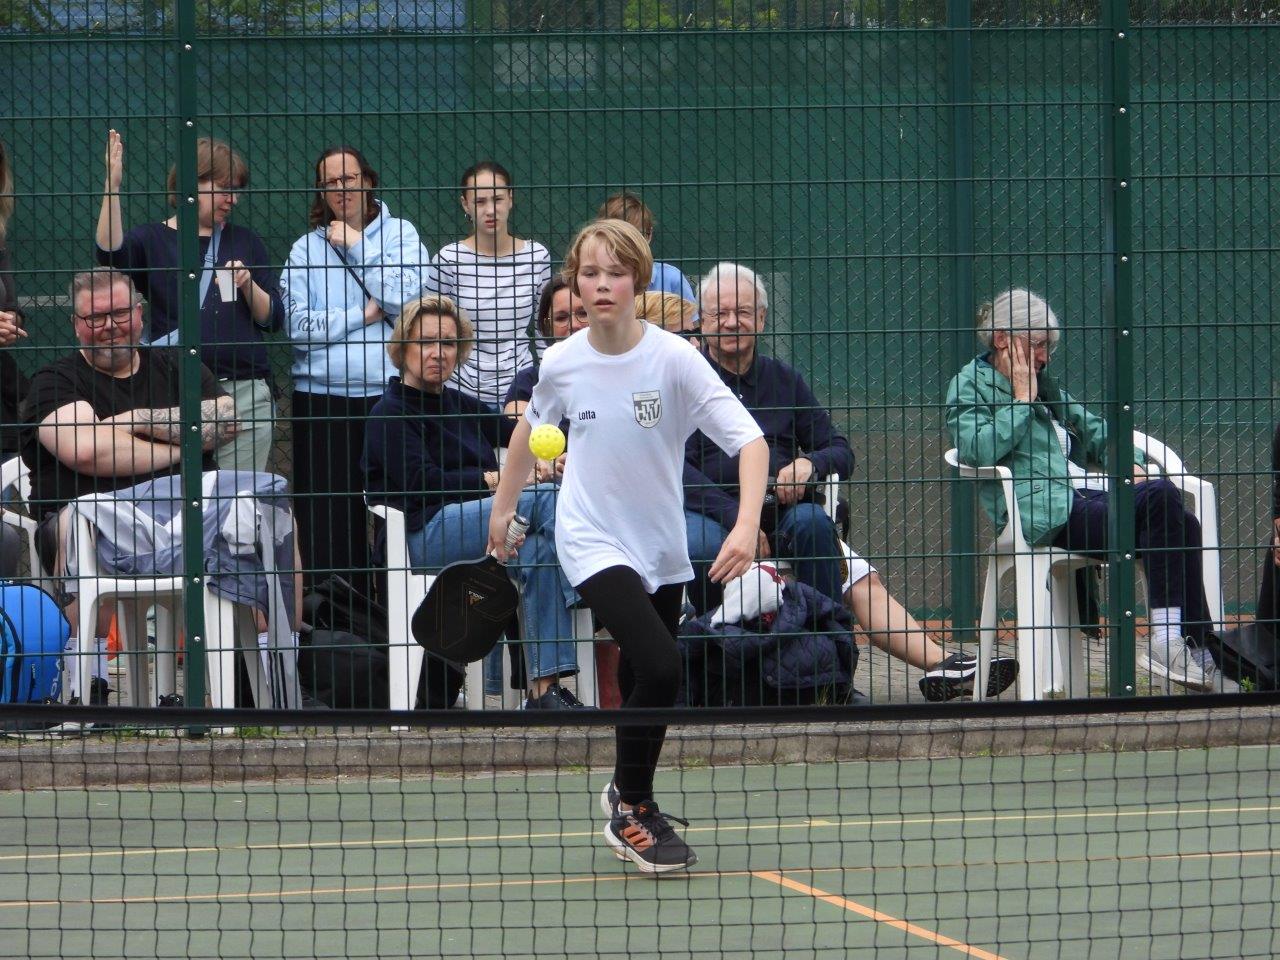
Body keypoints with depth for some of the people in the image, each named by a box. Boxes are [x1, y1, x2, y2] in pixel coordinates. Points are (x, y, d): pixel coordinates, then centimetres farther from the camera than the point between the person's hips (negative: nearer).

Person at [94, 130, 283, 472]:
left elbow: (273, 319, 12)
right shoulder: (152, 240, 6)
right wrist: (112, 186, -25)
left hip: (245, 391, 2)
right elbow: (109, 253, -16)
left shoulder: (245, 241, 14)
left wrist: (249, 285, -8)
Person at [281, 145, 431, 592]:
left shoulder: (399, 234, 9)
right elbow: (298, 327, -1)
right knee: (327, 519, -2)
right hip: (323, 401, 0)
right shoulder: (306, 249, 8)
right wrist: (363, 315, -6)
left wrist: (356, 248, -3)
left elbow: (408, 299, -7)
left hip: (389, 392, 0)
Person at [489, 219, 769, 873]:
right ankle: (631, 810, -4)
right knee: (660, 667, -21)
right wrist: (504, 507, 22)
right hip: (594, 543, -2)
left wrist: (747, 526, -32)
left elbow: (750, 440, -18)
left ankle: (627, 797, 40)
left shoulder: (673, 359, -13)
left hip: (661, 549, 2)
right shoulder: (560, 363, -7)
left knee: (643, 684, 14)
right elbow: (531, 425, 16)